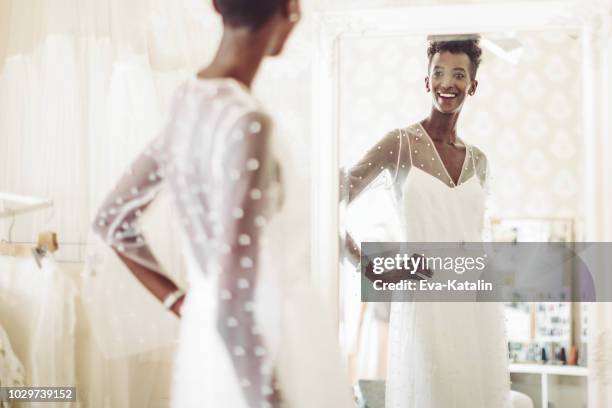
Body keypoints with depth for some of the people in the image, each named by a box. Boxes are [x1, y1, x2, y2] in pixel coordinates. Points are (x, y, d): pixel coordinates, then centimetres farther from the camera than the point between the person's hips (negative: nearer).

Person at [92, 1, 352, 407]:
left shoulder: (190, 102, 2)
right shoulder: (245, 122, -25)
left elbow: (113, 221, 14)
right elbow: (234, 310, -26)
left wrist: (181, 303, 12)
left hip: (205, 356, 8)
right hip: (261, 365, -8)